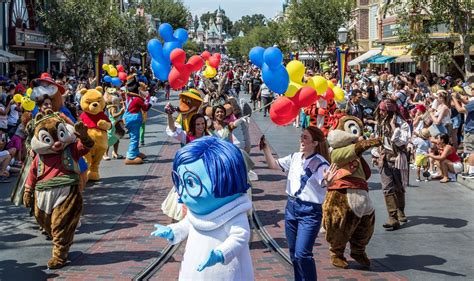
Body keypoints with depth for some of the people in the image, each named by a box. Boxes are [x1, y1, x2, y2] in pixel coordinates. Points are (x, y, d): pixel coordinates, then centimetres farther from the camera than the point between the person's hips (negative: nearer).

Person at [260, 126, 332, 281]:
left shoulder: (320, 163, -16)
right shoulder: (295, 157, 4)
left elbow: (324, 183, -31)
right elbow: (274, 164, 14)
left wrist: (327, 181, -54)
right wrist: (265, 147, 2)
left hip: (310, 211, -7)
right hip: (291, 207, 7)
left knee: (302, 254, -13)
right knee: (293, 253, 14)